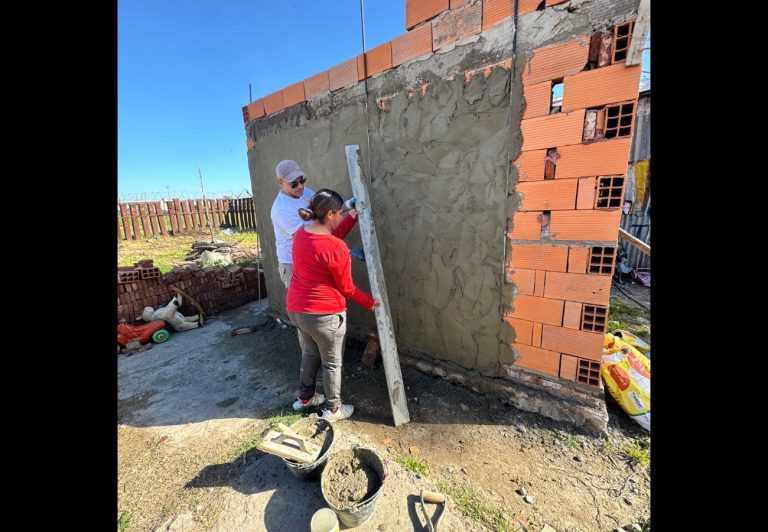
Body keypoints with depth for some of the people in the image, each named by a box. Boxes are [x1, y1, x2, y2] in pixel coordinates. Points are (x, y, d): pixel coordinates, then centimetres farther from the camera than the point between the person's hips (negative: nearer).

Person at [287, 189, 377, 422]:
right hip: (324, 313, -8)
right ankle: (332, 409, 33)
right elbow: (346, 288, -14)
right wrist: (370, 302, 1)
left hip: (296, 308, 8)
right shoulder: (336, 249, -23)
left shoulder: (301, 234, 0)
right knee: (332, 362, 14)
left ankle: (305, 397, 45)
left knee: (310, 351, 28)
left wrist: (352, 218, 14)